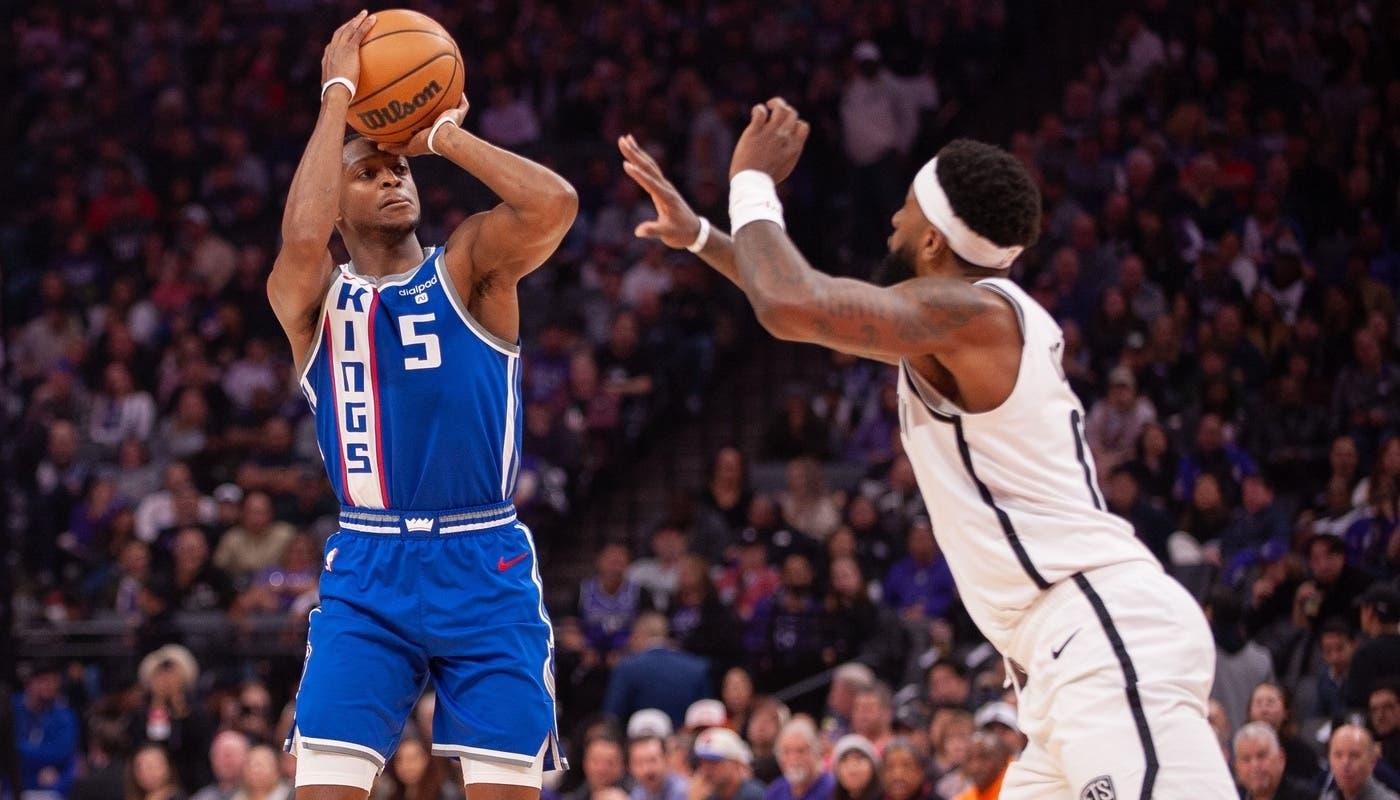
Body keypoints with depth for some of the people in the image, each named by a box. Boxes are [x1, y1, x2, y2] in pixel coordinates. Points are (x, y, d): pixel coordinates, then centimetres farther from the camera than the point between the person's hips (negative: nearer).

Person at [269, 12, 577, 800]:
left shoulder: (469, 267, 4)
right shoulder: (312, 300, 4)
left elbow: (554, 203, -16)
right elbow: (301, 242, -21)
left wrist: (444, 136, -6)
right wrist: (339, 95, -13)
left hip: (486, 566, 0)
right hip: (367, 569, 0)